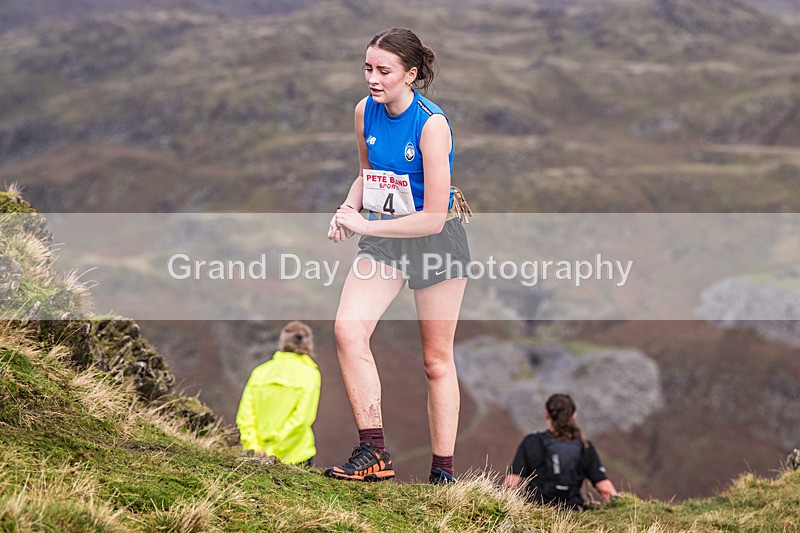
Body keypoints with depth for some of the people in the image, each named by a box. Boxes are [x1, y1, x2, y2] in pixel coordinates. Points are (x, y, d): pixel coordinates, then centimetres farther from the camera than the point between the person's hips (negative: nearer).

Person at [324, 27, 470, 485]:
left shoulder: (431, 124, -23)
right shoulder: (365, 112, -5)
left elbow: (433, 219, -24)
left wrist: (364, 225, -22)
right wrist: (348, 210, -4)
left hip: (438, 241, -5)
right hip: (383, 239, 5)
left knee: (437, 360, 4)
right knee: (347, 330, -16)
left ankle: (443, 470, 15)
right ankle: (374, 453, -12)